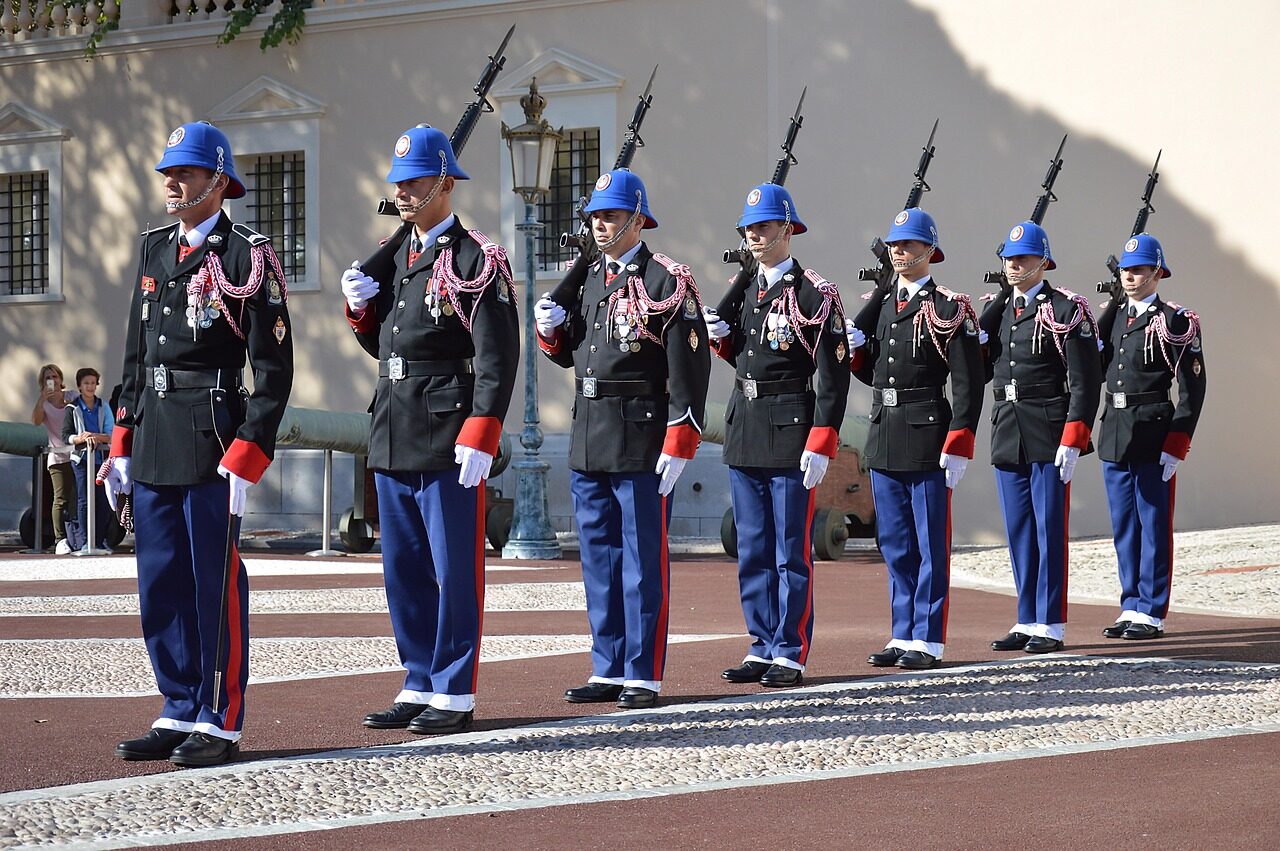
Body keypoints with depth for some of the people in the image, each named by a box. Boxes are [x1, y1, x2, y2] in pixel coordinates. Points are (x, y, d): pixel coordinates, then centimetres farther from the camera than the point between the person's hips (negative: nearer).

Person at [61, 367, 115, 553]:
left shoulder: (103, 408, 7)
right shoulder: (73, 409, 3)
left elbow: (111, 435, 1)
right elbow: (66, 436, -4)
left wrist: (96, 436, -17)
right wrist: (81, 438, -22)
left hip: (101, 458, 2)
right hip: (81, 458, -2)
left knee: (103, 500, -1)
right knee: (84, 500, -5)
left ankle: (100, 540, 9)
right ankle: (83, 541, -2)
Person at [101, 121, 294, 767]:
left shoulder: (247, 257, -6)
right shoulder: (156, 250, 15)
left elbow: (274, 368, -9)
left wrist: (247, 457, -15)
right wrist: (122, 446, 15)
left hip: (212, 437, -7)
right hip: (153, 446, 7)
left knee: (215, 586, -2)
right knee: (160, 588, 10)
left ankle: (220, 725, 6)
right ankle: (181, 715, 19)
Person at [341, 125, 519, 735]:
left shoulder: (476, 260, -8)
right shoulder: (391, 257, 15)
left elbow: (498, 356, -14)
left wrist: (479, 435, -21)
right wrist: (359, 307, 4)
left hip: (449, 439, -8)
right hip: (392, 434, 8)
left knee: (454, 570, -2)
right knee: (403, 570, 12)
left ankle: (455, 696, 4)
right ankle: (420, 688, 20)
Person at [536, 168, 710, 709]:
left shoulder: (667, 281, -8)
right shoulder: (585, 279, 15)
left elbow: (689, 368, -13)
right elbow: (569, 353, 24)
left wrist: (678, 446, -18)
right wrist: (551, 329, 1)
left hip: (641, 445, -8)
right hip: (587, 441, 8)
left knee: (643, 562, -2)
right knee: (599, 559, 11)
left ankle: (644, 677, 3)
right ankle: (609, 671, 19)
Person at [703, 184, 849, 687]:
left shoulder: (815, 294, -9)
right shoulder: (742, 290, 12)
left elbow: (833, 375, -12)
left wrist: (821, 444, -18)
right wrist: (719, 334, 2)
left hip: (791, 430, -7)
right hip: (744, 428, 7)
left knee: (791, 551, -2)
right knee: (753, 550, 10)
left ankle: (791, 654, 3)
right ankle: (763, 648, 17)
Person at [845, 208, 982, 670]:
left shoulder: (950, 308, -6)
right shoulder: (880, 304, 14)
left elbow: (968, 385, -10)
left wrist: (957, 447, -16)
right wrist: (854, 349, -3)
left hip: (926, 438, -7)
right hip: (883, 438, 7)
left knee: (930, 544, 0)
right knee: (894, 545, 11)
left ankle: (928, 640, 4)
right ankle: (903, 636, 18)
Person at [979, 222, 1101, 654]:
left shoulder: (1066, 310, -6)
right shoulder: (995, 310, 13)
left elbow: (1085, 381, -10)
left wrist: (1072, 440, -16)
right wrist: (975, 341, -6)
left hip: (1048, 435, -6)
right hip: (1006, 435, 6)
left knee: (1050, 529, -3)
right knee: (1019, 532, 10)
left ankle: (1051, 626, 1)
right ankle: (1027, 622, 16)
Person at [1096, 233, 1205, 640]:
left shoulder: (1175, 321, -7)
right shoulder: (1113, 316, 13)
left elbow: (1192, 387, -10)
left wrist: (1175, 447, -14)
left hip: (1153, 434, -6)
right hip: (1114, 433, 7)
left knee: (1153, 525, -1)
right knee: (1124, 526, 11)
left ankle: (1151, 614, 4)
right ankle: (1132, 608, 19)